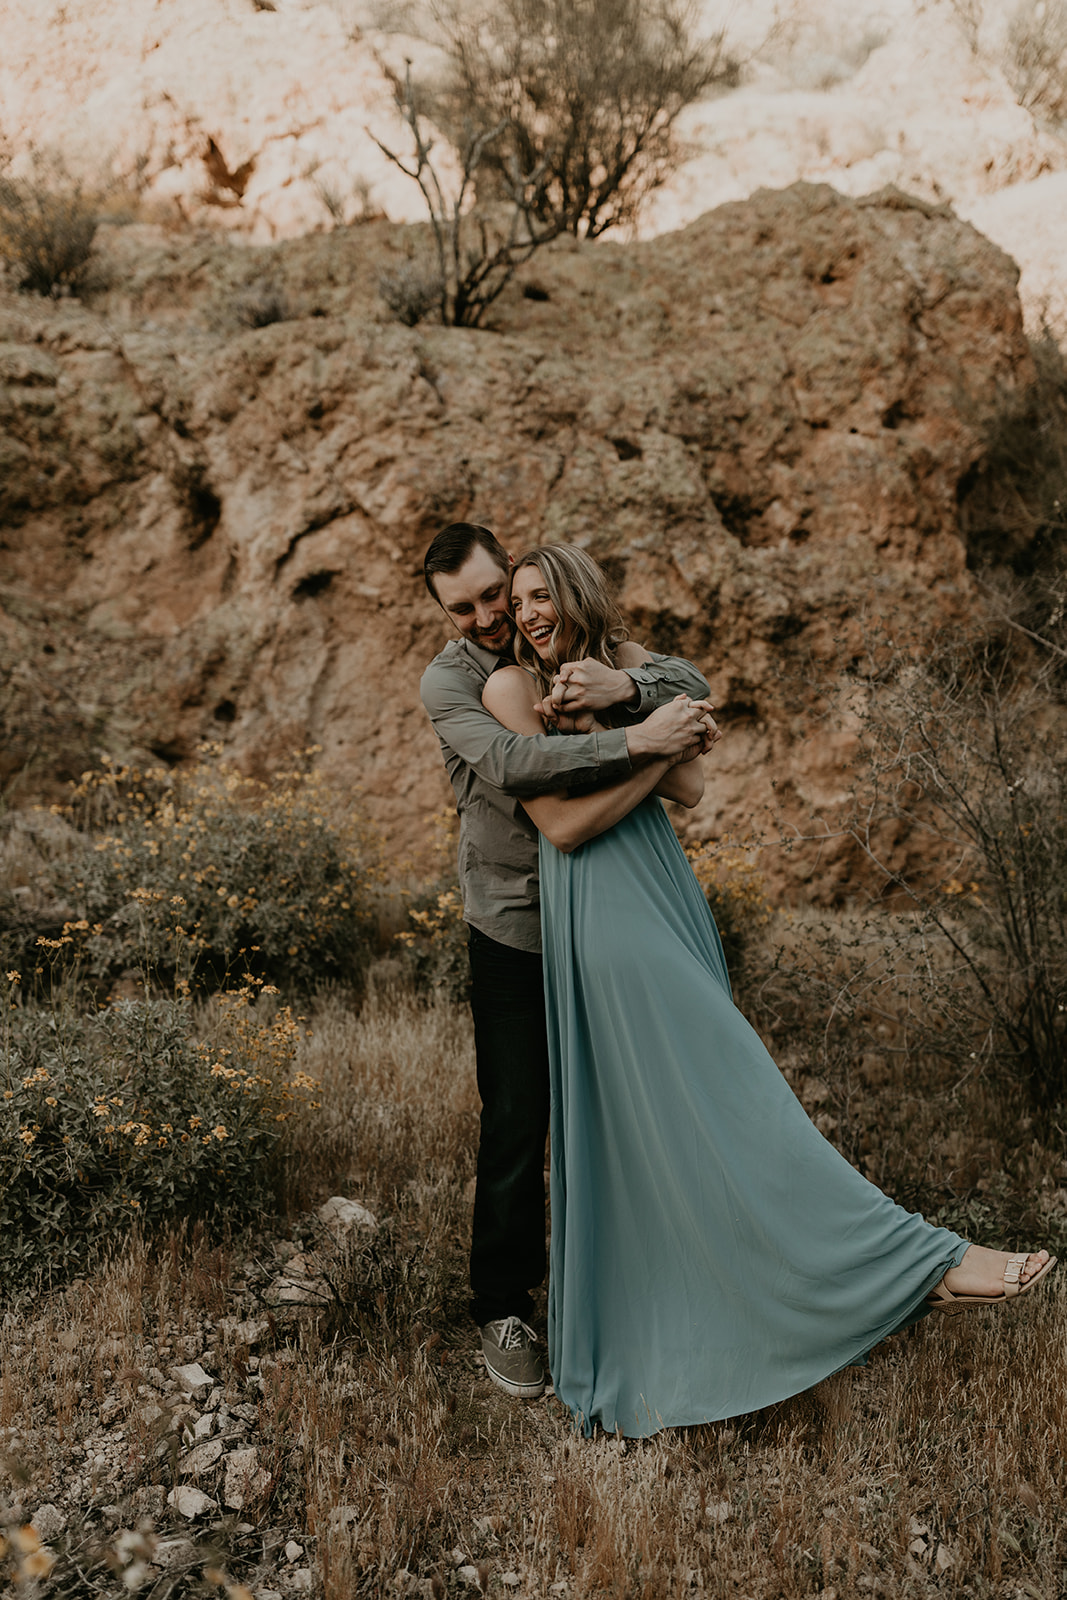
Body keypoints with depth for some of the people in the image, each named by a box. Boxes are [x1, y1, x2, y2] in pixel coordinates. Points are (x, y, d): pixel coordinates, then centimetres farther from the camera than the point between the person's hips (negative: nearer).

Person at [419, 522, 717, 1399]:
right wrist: (637, 741, -36)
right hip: (515, 933, -4)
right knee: (517, 1124, 1)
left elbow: (694, 684, -9)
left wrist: (625, 686, -30)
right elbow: (511, 765, -29)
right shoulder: (448, 680, -9)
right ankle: (502, 1308, 19)